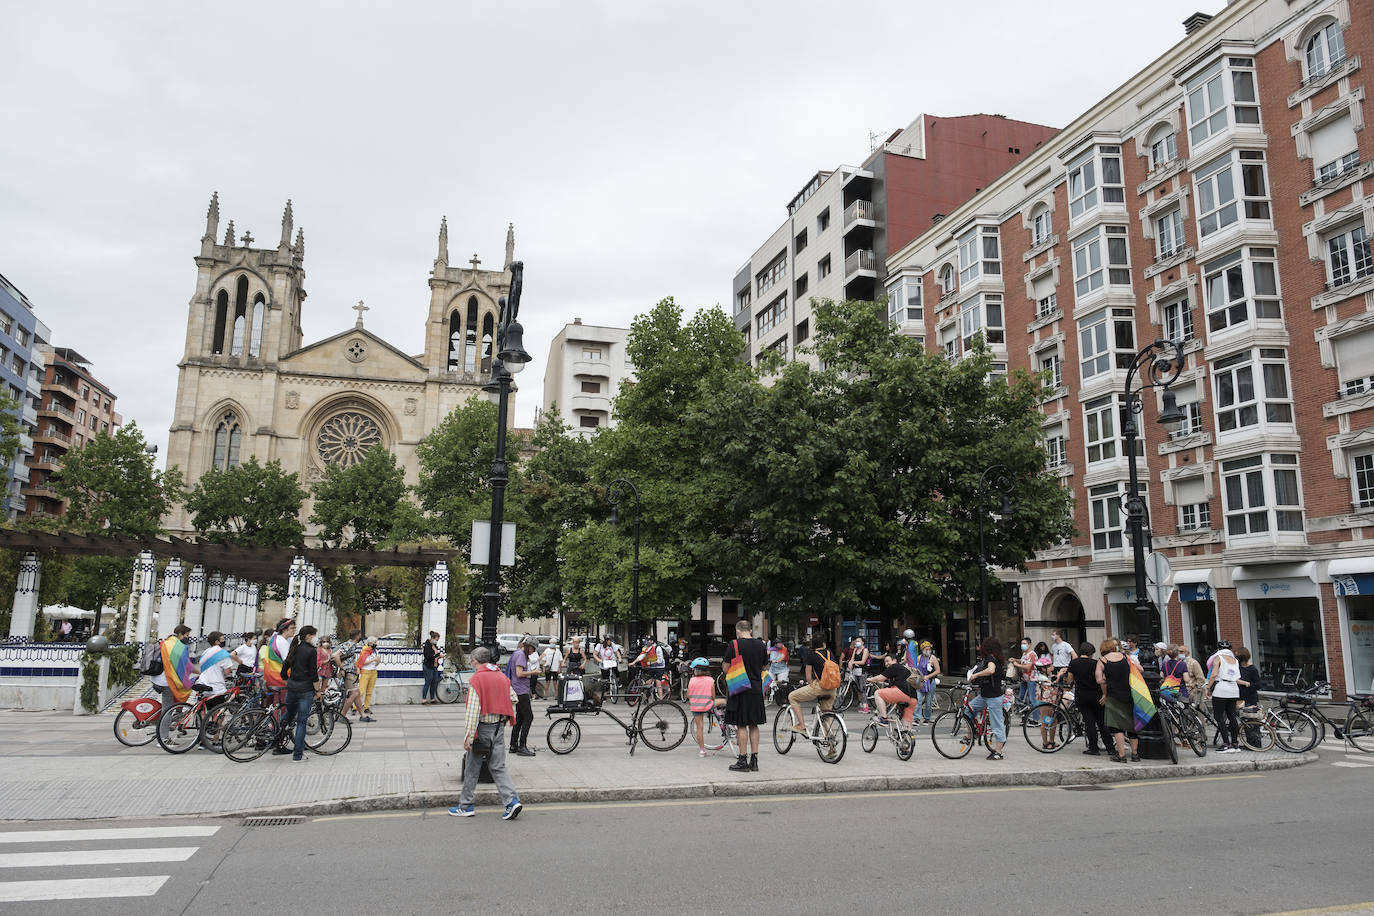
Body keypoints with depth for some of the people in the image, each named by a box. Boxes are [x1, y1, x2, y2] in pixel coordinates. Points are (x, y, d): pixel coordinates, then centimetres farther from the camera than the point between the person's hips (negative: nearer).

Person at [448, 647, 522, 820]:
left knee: (471, 768, 9)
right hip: (499, 727, 5)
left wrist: (468, 736, -18)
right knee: (498, 767, 8)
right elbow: (513, 699, 13)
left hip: (482, 728, -5)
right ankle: (512, 801, -5)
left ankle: (466, 806, 18)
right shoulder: (501, 677, 7)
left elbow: (472, 710, -18)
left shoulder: (476, 679, -12)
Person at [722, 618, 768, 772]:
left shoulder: (734, 644, -10)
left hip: (740, 690, -5)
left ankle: (743, 761, 2)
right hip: (757, 689, 5)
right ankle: (754, 760, 14)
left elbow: (726, 667, -6)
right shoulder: (761, 645, 5)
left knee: (741, 725, 0)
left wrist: (723, 662, 15)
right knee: (753, 725, 11)